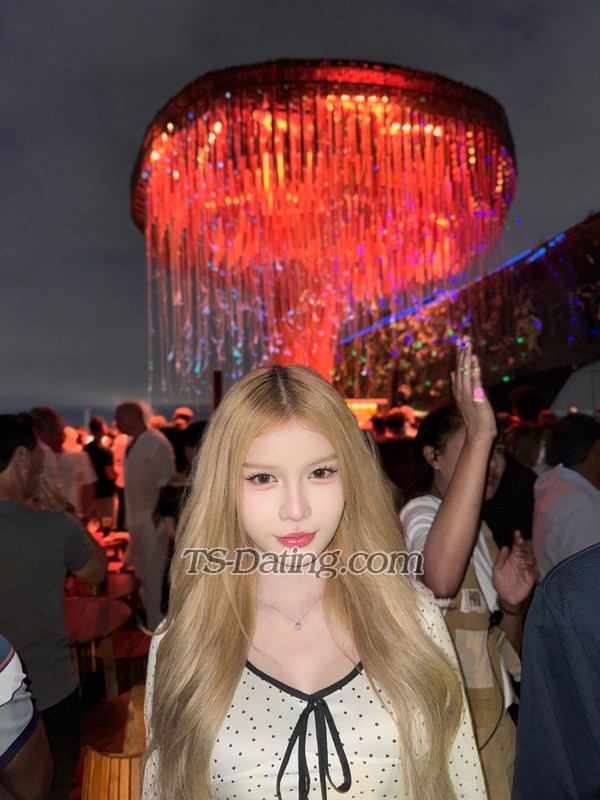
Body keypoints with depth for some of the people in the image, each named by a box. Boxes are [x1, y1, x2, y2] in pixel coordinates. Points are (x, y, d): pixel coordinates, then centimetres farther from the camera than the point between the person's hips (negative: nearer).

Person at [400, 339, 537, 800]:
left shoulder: (480, 529, 6)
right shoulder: (419, 514, -19)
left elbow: (505, 656, 11)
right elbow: (440, 579, -45)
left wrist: (512, 607, -11)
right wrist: (478, 435, -49)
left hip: (494, 729, 8)